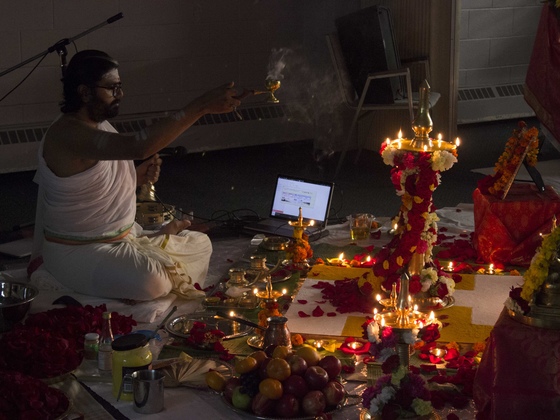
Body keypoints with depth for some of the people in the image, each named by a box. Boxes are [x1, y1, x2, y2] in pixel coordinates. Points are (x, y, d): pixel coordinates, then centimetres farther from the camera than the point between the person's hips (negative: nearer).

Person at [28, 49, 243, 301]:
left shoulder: (99, 124, 7)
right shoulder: (69, 134, -25)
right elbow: (139, 146, -40)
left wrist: (138, 177, -4)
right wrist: (202, 106, -41)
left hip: (124, 236, 9)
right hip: (79, 251, -9)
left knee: (200, 244, 4)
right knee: (152, 280, -33)